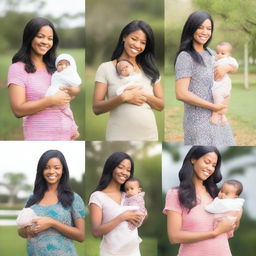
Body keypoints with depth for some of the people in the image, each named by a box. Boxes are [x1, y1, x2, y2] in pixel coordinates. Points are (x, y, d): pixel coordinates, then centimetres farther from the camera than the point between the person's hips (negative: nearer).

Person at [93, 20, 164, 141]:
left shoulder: (150, 70, 8)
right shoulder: (106, 68, -2)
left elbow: (161, 105, 8)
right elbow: (96, 108, -6)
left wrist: (144, 96, -10)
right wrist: (123, 97, -19)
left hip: (149, 135, 3)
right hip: (119, 136, -3)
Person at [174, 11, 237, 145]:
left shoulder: (209, 53, 11)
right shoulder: (186, 57, -12)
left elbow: (234, 68, 23)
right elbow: (181, 94, -20)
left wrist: (226, 67, -2)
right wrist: (213, 107, -16)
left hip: (216, 118, 8)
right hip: (199, 121, -8)